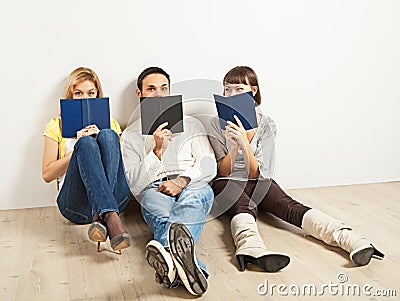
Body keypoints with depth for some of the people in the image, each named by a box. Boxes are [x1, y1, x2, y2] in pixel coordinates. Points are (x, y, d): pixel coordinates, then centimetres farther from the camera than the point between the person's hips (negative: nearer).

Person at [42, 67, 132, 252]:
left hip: (114, 198, 2)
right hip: (75, 202, -1)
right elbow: (47, 175, 8)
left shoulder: (110, 124, 23)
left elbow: (122, 165, 14)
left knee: (108, 135, -22)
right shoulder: (57, 126, 18)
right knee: (86, 142, -28)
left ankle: (101, 217, -38)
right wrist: (78, 149, -3)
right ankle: (111, 218, -48)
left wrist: (103, 141, -2)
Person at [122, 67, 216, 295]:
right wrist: (157, 150, -10)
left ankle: (169, 256, -67)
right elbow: (135, 184, 4)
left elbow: (209, 165, 8)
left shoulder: (191, 124, 22)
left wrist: (183, 180, -12)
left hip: (192, 188, 1)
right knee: (154, 202, -38)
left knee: (200, 192, -37)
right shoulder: (132, 134, 18)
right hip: (154, 190, 0)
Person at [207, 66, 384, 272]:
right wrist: (234, 146, -26)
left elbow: (256, 173, -9)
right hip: (228, 183, -1)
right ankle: (251, 247, -69)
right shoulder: (218, 125, -1)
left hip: (258, 182, 1)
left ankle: (348, 238, -50)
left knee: (289, 206, -28)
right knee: (245, 207, -36)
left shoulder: (266, 125, -1)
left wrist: (244, 143, -27)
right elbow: (223, 172, -7)